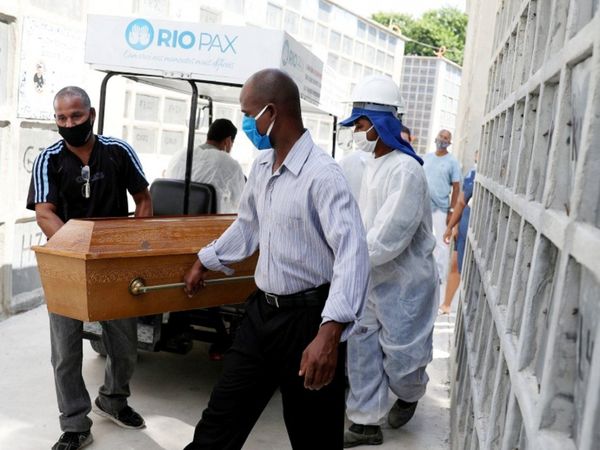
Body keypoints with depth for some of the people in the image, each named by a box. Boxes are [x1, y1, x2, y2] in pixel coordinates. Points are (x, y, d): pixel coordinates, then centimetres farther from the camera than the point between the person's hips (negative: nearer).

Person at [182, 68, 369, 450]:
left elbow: (352, 254, -29)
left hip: (307, 317, -7)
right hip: (262, 310, 8)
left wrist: (329, 333, -39)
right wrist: (205, 261, 33)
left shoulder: (322, 174, -21)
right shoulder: (262, 165, 7)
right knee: (222, 417, 16)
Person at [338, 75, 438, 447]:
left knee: (400, 356, 8)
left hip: (404, 281, -8)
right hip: (372, 277, 8)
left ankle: (409, 396, 40)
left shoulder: (405, 171, -23)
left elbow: (389, 238, -27)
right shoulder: (373, 163, 7)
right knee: (362, 350, 10)